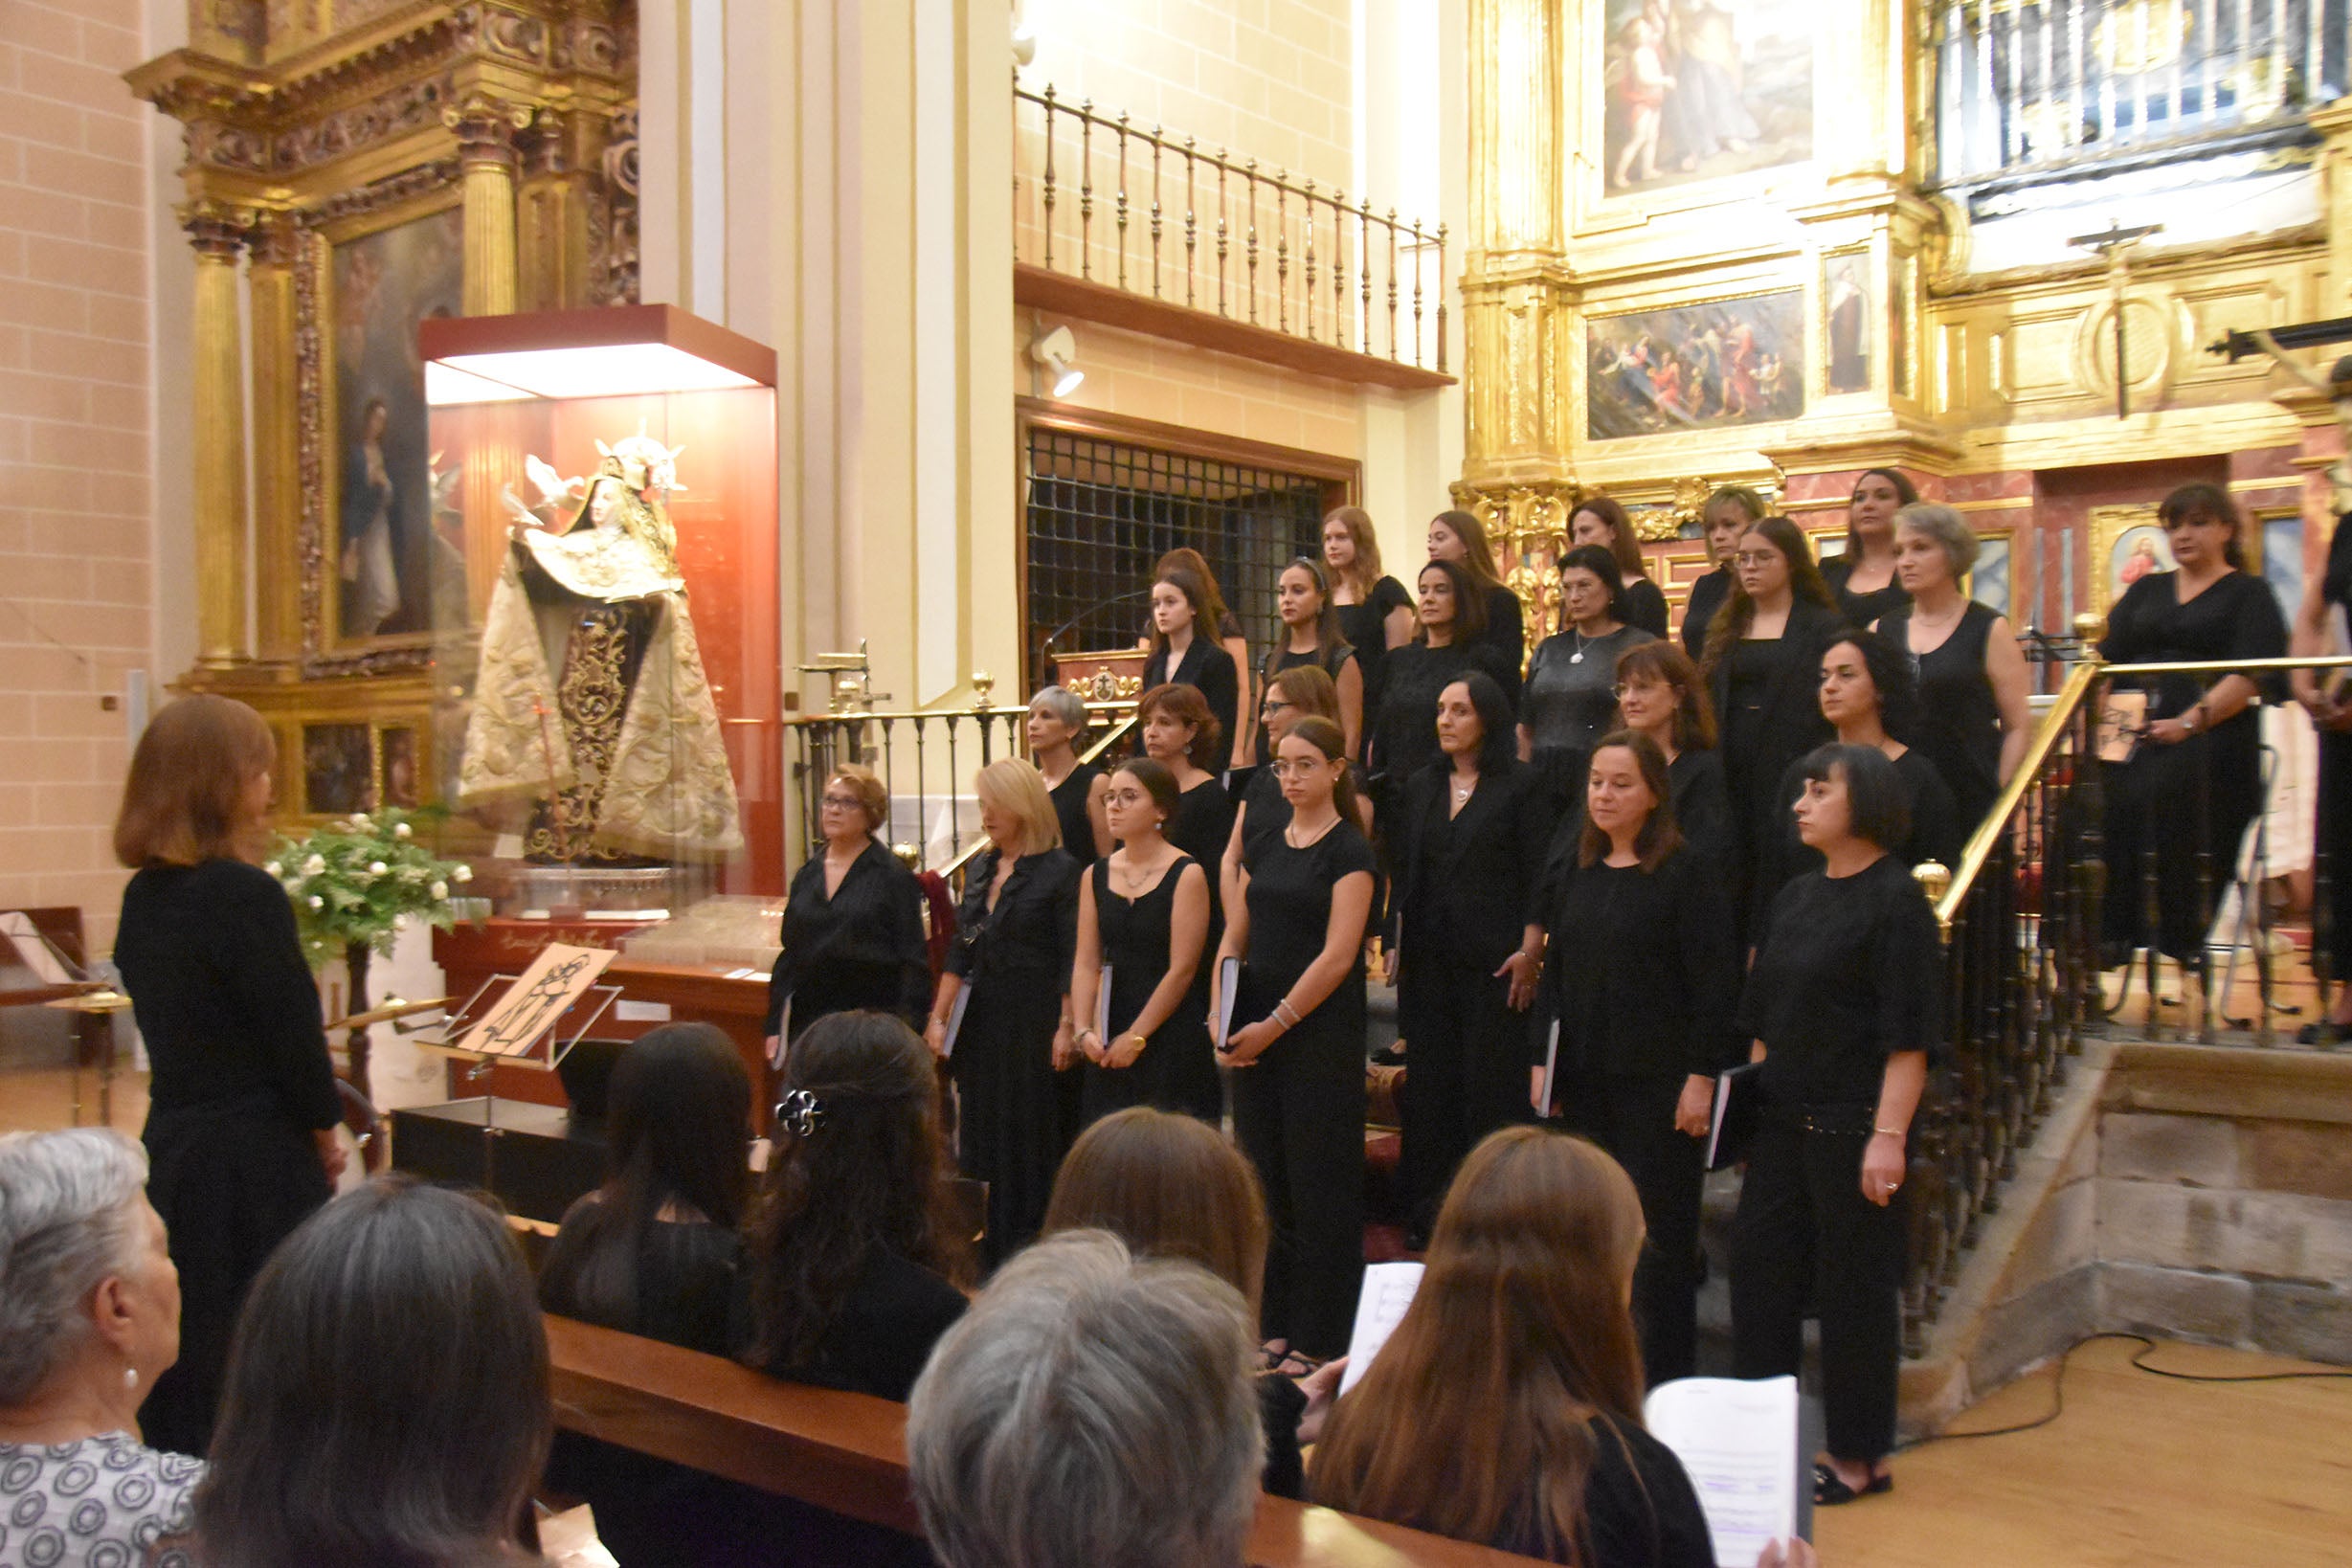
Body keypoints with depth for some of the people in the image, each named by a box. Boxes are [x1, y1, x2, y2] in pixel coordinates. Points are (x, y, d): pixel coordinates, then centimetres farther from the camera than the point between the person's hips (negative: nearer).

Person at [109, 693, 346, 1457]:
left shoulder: (144, 897, 6)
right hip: (254, 1165, -8)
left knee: (181, 1362, 17)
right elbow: (295, 1030, -16)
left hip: (172, 1148, 8)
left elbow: (185, 1022, 10)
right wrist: (323, 1128, 0)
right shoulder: (244, 895, -19)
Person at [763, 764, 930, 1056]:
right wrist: (774, 1027, 11)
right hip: (808, 1021, 5)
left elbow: (913, 961, -5)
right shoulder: (807, 875, 12)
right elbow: (789, 954, 16)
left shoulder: (893, 876, -3)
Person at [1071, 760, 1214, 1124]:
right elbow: (1086, 963, 5)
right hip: (1110, 1033, 5)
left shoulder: (1187, 874, -7)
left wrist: (1136, 1037, -11)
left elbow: (1182, 968, -11)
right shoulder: (1095, 875, 9)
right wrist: (1083, 1030, -8)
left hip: (1173, 1036, -5)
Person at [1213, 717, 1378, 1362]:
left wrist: (1274, 1024, -15)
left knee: (1319, 1181, 0)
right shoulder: (1263, 848, 13)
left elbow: (1338, 954, -14)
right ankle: (1274, 1322, 21)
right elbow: (1234, 939, 12)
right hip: (1253, 1037, 6)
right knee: (1266, 1177, 10)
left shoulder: (1349, 851, -6)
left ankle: (1319, 1338, 10)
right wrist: (1220, 1018, -2)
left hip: (1320, 1035, -6)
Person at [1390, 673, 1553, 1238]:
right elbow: (1403, 873, 15)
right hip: (1427, 959, 5)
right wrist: (1397, 942, 7)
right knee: (1428, 1085, 7)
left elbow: (1538, 874, -5)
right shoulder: (1420, 786, 13)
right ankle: (1426, 1216, 17)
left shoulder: (1521, 784, -2)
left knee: (1491, 1086, -2)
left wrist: (1530, 950, -13)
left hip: (1494, 959, -5)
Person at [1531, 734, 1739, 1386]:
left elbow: (1715, 983, -11)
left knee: (1660, 1234, 1)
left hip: (1660, 1081, -6)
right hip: (1584, 1081, 6)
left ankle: (1665, 1376, 12)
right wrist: (1541, 1059, 10)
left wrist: (1701, 1076, -15)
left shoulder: (1687, 873, -8)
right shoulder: (1580, 874, 11)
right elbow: (1555, 972, 15)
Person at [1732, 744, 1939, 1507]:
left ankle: (1861, 1457, 17)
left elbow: (1909, 1036, -15)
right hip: (1783, 1122, 8)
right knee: (1760, 1268, 11)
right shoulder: (1795, 897, 12)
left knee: (1854, 1288, 3)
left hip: (1853, 1127, -7)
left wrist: (1889, 1135, -19)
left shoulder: (1896, 900, -10)